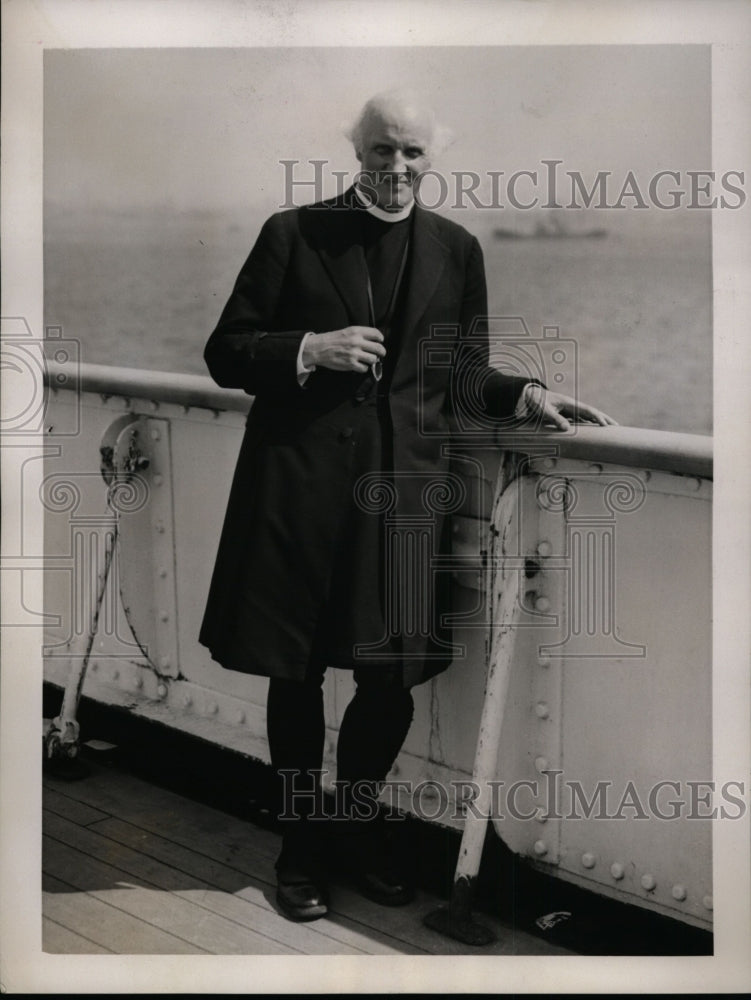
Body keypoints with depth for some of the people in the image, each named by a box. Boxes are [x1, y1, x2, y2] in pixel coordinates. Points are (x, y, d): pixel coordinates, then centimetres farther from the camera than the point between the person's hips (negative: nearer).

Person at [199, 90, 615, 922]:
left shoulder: (456, 250, 10)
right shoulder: (293, 233, 2)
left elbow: (462, 376, 14)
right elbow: (226, 354, 4)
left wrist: (525, 395, -4)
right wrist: (311, 348, -12)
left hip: (405, 486, 2)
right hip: (301, 483, -2)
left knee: (392, 680, 4)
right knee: (295, 674, 7)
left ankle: (355, 825, 30)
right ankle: (301, 842, 27)